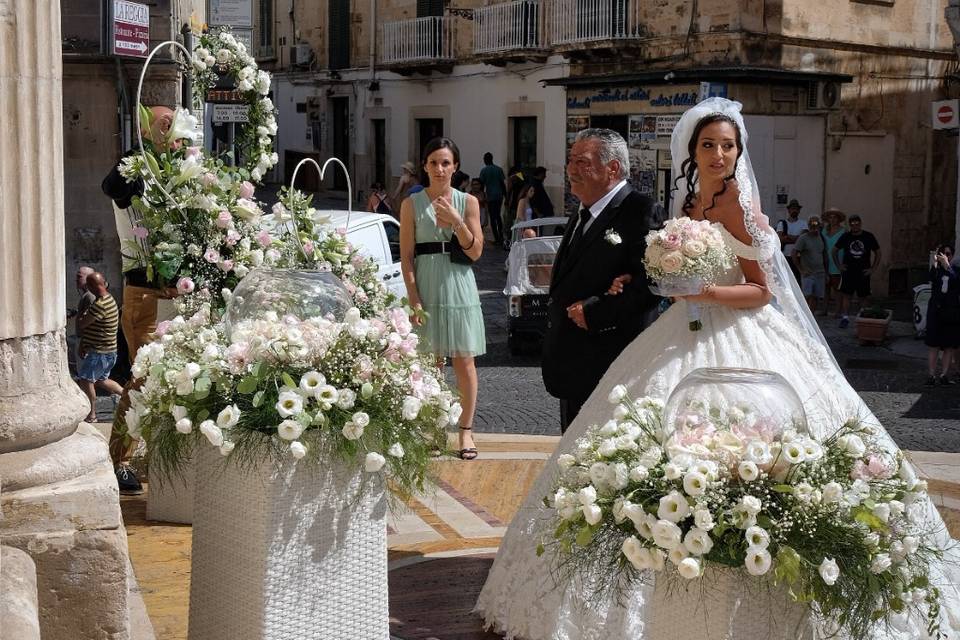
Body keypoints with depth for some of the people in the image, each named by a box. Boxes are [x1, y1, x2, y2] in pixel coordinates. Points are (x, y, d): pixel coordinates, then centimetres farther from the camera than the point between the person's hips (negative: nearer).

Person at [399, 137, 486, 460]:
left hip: (459, 286, 1)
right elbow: (406, 255, -1)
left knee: (464, 362, 1)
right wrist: (414, 299, -10)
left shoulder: (468, 202, 5)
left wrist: (456, 221, -14)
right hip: (426, 287, -1)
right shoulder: (411, 204, 2)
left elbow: (475, 251, 0)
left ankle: (466, 430, 10)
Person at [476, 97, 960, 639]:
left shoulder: (738, 203, -9)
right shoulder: (688, 203, 14)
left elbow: (761, 290, -11)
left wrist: (704, 292, -25)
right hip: (688, 335, 8)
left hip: (736, 341, -8)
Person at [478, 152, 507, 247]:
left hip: (490, 196, -4)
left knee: (493, 217, 0)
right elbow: (503, 183, 4)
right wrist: (505, 194, 10)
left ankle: (497, 239, -4)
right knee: (498, 216, 18)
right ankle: (501, 237, 15)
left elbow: (481, 184, -6)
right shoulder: (499, 169, 5)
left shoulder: (484, 170, -5)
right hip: (499, 196, 4)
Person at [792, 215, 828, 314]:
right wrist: (801, 269, -10)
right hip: (807, 273, -5)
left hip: (820, 273, 5)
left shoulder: (821, 238, 11)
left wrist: (826, 272, 14)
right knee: (808, 296, -13)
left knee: (815, 298, 4)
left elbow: (825, 256, 18)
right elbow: (794, 254, -7)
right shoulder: (803, 238, -5)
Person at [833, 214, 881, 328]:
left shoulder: (868, 237, 1)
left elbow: (878, 253, 8)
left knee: (864, 297, 4)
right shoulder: (845, 237, 3)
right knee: (846, 295, -5)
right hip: (848, 271, 0)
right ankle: (845, 318, -3)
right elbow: (835, 250, 14)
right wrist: (839, 265, 7)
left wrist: (872, 268, 2)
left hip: (863, 272, 0)